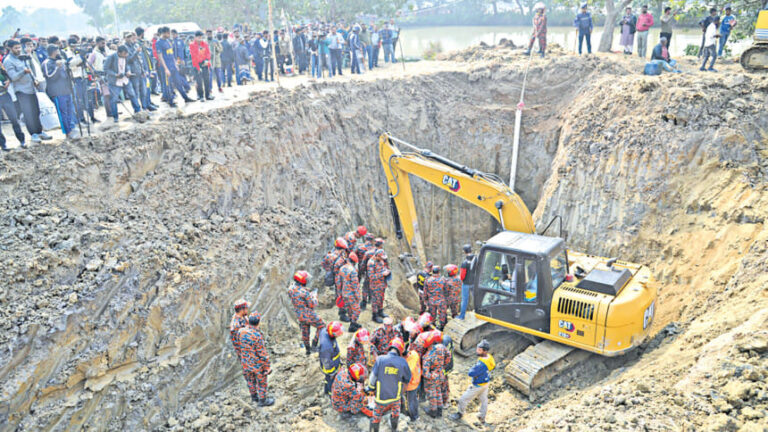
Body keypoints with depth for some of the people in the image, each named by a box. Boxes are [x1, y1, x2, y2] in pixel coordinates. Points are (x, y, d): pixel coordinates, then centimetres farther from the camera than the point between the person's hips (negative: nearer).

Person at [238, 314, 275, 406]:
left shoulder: (241, 331, -15)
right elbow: (263, 354, -25)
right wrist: (267, 367, -13)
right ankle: (262, 400, 36)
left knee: (251, 379, 28)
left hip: (246, 362, 6)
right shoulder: (258, 336, -34)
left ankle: (254, 396, 50)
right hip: (258, 364, -6)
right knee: (261, 382, 17)